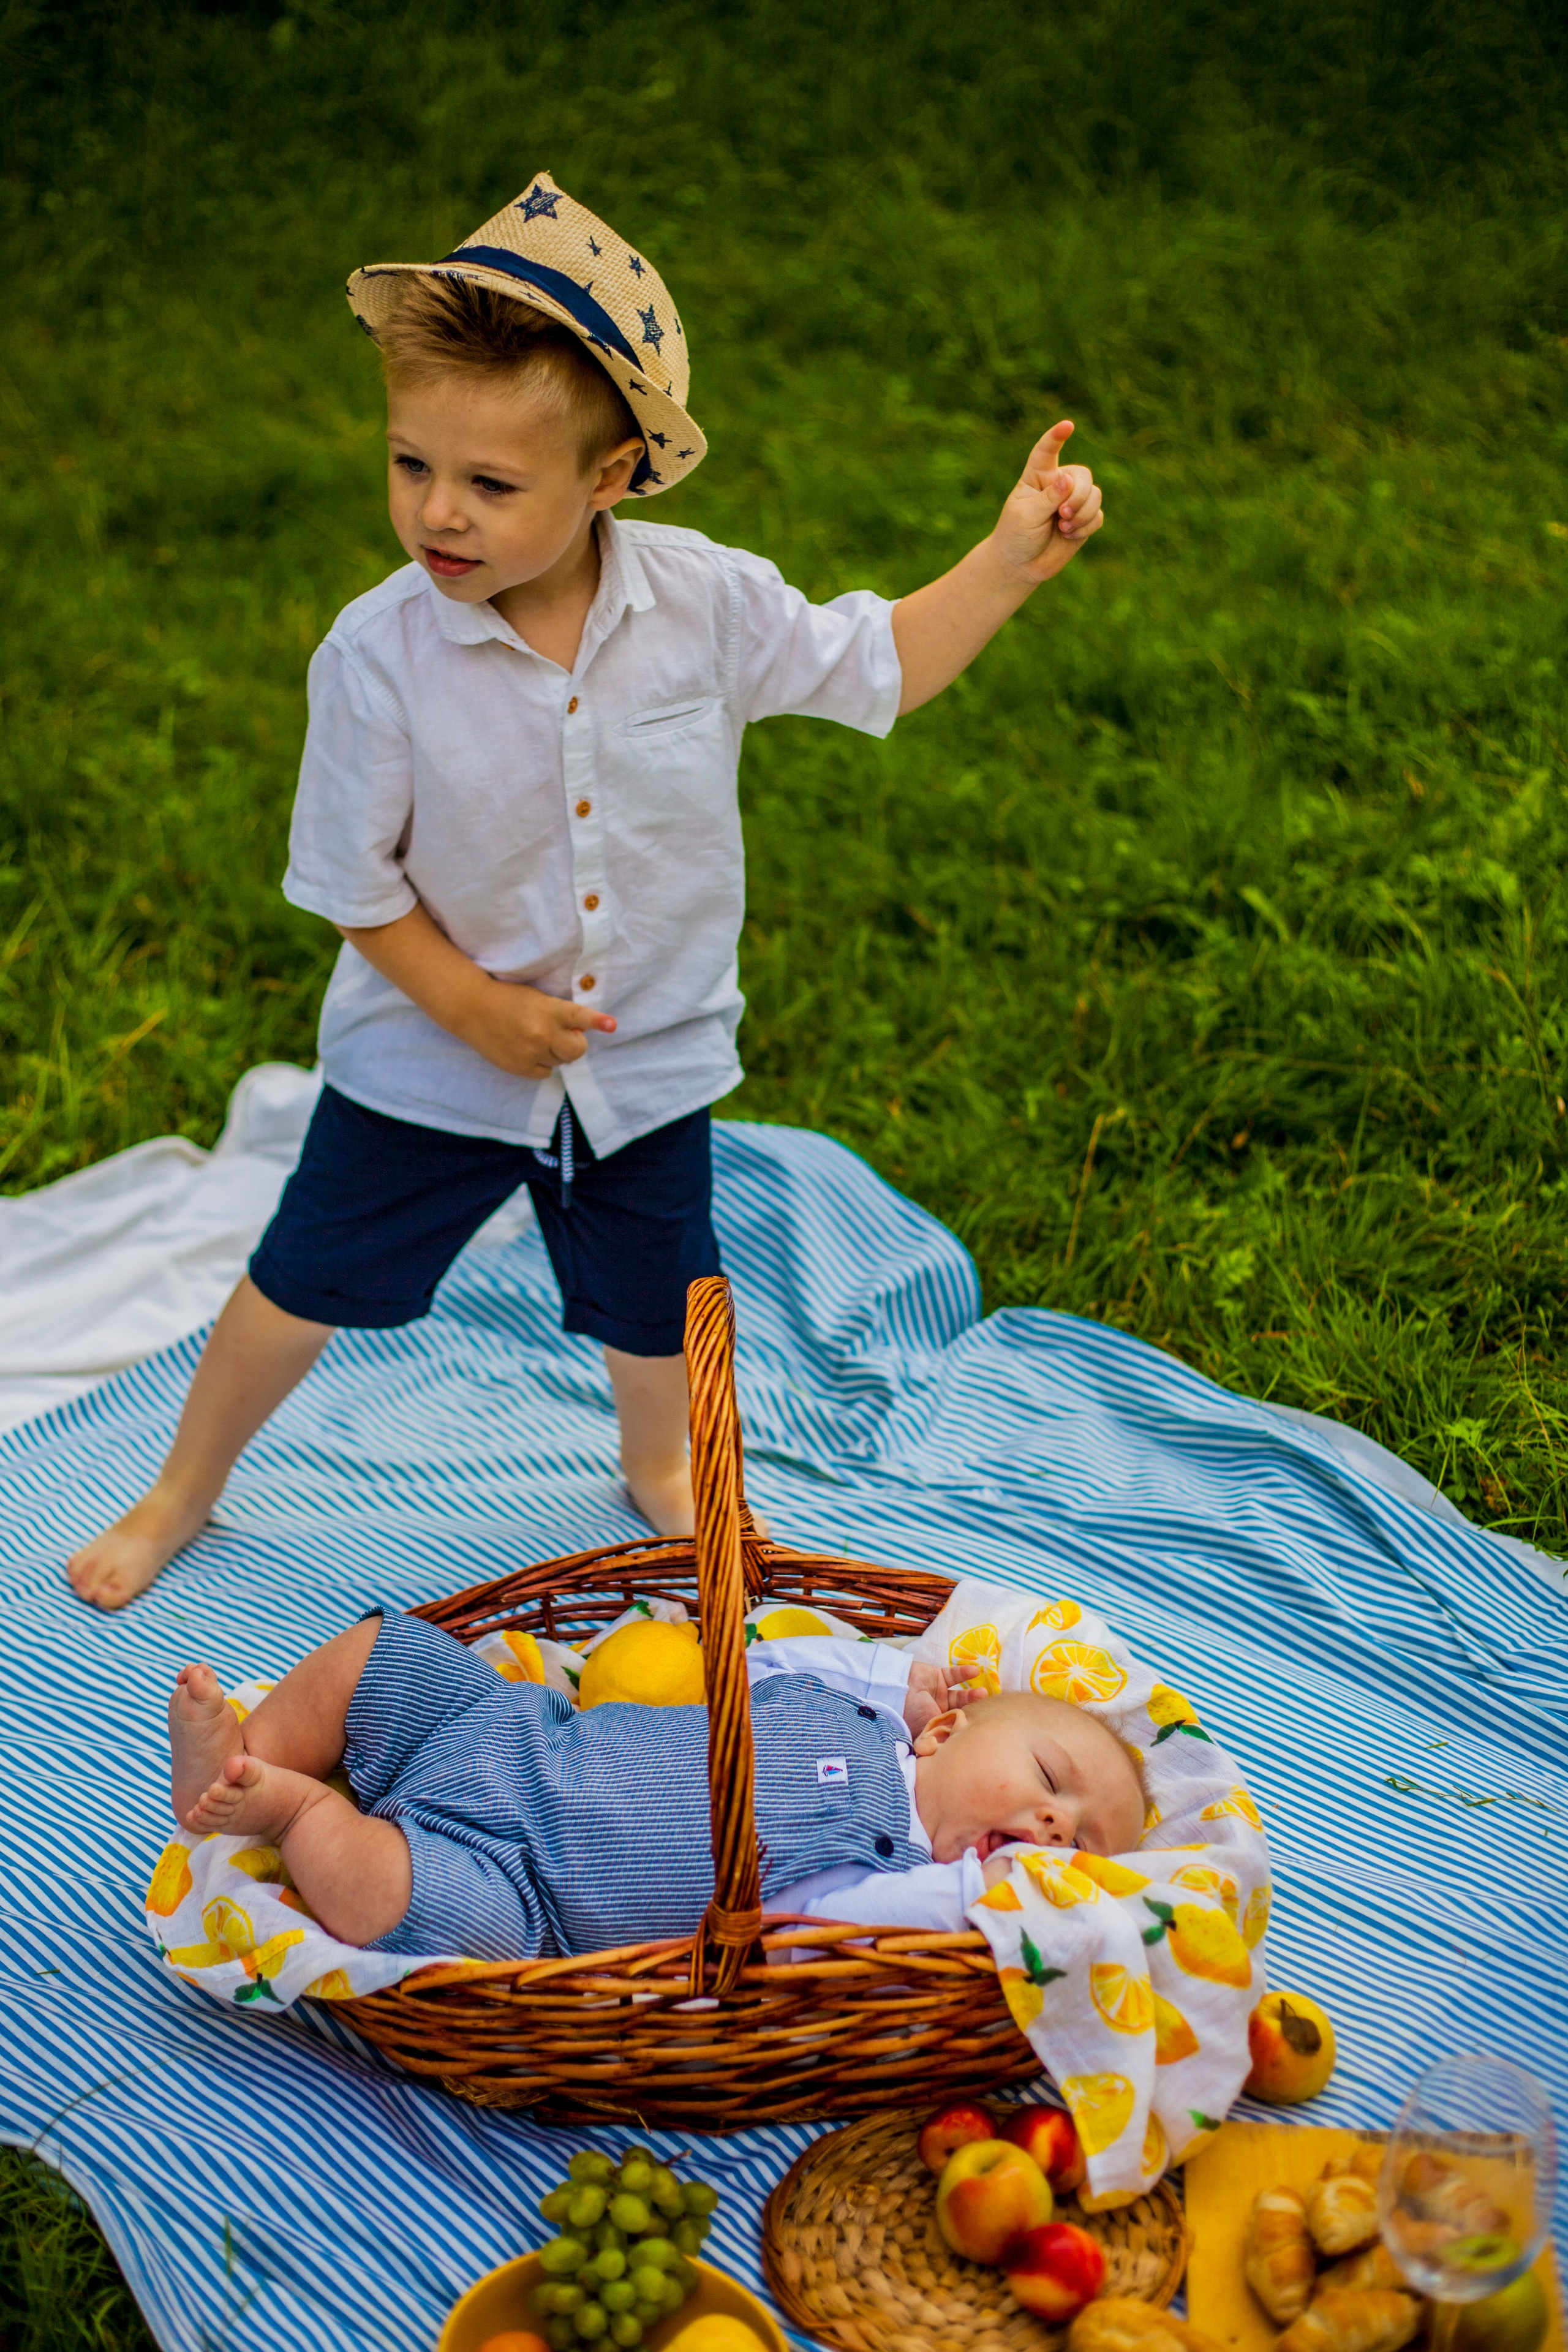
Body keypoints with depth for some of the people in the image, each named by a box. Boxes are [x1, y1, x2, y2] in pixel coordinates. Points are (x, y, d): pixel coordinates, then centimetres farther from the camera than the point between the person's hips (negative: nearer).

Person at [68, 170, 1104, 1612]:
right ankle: (186, 1489, 40)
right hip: (430, 1061, -2)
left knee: (656, 1302, 23)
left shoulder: (706, 602, -19)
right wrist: (474, 1007, -18)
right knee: (307, 1282, 14)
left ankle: (661, 1461, 56)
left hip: (650, 1052, 2)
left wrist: (1013, 558, -12)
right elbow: (349, 877, -13)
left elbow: (878, 668, -3)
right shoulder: (379, 656, -24)